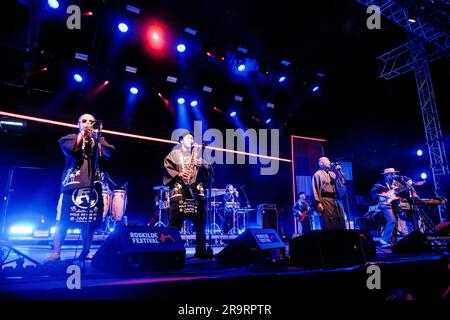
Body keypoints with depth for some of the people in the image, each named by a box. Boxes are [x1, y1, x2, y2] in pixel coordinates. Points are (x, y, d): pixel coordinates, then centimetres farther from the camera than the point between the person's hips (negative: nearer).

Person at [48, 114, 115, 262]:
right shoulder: (71, 137, 14)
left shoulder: (99, 139, 19)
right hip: (73, 183, -1)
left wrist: (94, 137, -1)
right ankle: (56, 253, 2)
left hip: (93, 184, 2)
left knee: (90, 222, 1)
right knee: (63, 220, -4)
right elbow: (69, 149, -9)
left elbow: (108, 153, 0)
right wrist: (82, 133, 0)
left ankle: (85, 253, 10)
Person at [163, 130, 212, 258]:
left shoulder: (197, 153, 23)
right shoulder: (174, 154, 11)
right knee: (175, 223, -6)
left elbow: (206, 170, 17)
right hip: (178, 191, -4)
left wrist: (201, 165, -3)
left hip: (196, 191, 4)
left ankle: (201, 250, 10)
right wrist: (178, 174, -14)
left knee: (200, 222, 3)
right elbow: (167, 168, 0)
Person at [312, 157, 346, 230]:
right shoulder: (318, 174, 2)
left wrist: (339, 172, 7)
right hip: (325, 201, -7)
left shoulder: (332, 173, 24)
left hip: (335, 200, 7)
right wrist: (318, 202, -19)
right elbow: (316, 189, -8)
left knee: (340, 223, 7)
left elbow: (342, 183, 16)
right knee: (328, 224, -9)